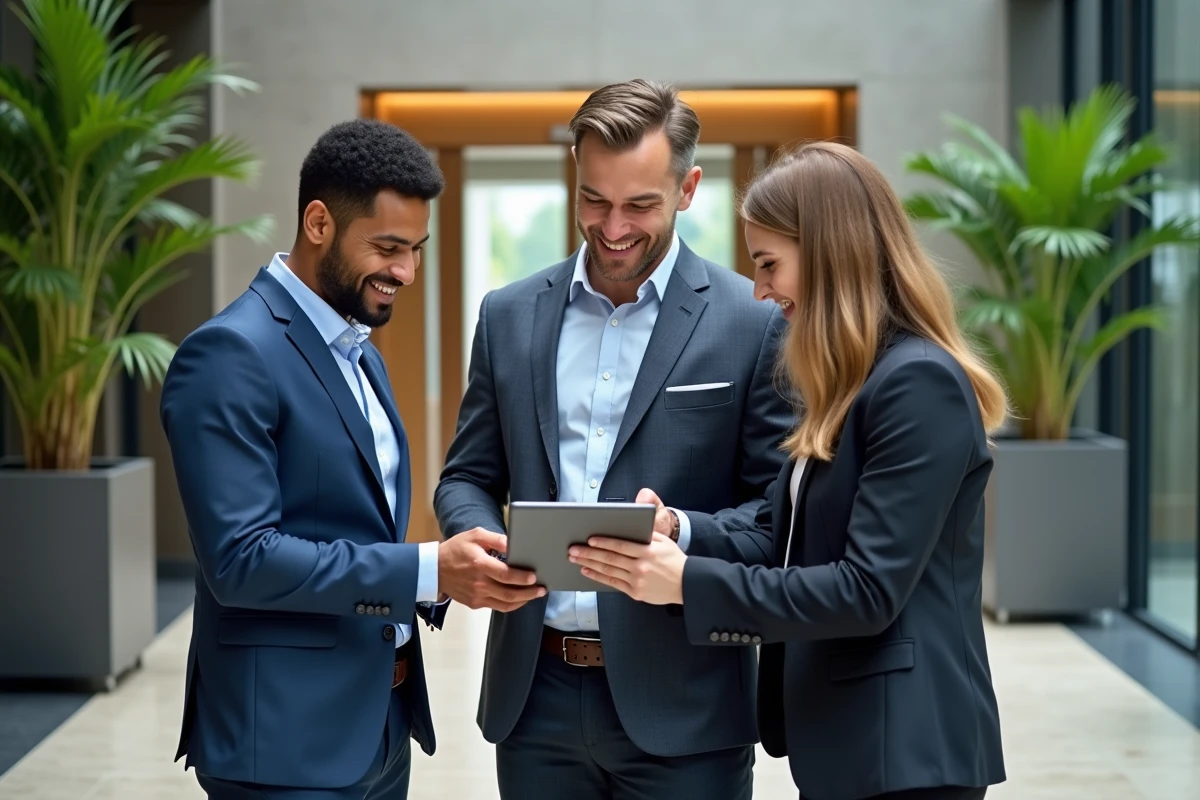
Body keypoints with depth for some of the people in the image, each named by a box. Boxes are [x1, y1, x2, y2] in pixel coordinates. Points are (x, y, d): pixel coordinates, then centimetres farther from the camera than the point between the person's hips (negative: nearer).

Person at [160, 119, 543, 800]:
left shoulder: (361, 354, 13)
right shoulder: (231, 354, -15)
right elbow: (240, 559, -22)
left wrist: (449, 575, -2)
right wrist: (429, 569, -23)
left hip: (380, 721, 8)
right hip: (288, 739, -8)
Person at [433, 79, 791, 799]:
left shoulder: (756, 322, -5)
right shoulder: (509, 316, 8)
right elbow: (469, 476, 13)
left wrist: (680, 531, -22)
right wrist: (474, 535, -9)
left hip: (681, 708, -3)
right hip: (535, 699, 3)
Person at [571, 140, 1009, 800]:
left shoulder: (920, 383, -17)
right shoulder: (846, 385, 13)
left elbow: (869, 591, -22)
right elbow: (791, 540, 11)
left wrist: (690, 582, -20)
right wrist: (680, 531, -4)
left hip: (903, 746, -9)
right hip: (842, 736, 9)